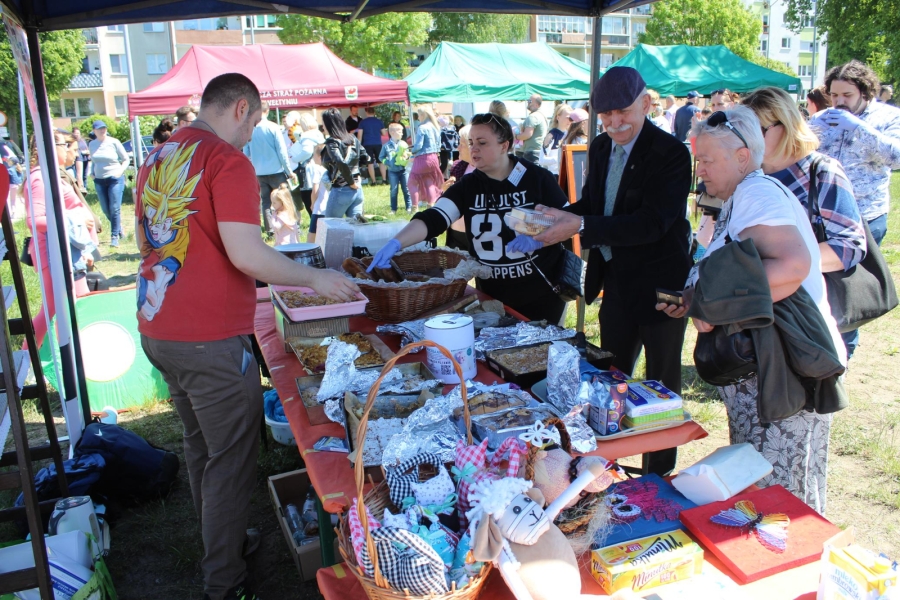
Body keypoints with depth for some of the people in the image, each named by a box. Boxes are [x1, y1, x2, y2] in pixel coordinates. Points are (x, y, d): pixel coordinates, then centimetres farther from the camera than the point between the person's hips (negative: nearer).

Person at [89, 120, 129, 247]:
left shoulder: (114, 142, -5)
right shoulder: (92, 144, 8)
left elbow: (126, 159, 0)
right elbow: (92, 161, 20)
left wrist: (120, 171, -13)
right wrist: (93, 173, 5)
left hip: (115, 179, -5)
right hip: (99, 180, 5)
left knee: (115, 208, -9)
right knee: (105, 209, 7)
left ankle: (114, 237, -3)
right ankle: (119, 227, 31)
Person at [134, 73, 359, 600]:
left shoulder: (157, 159, 12)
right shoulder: (228, 161, -14)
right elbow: (246, 254, -22)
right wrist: (316, 278, -9)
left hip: (157, 332, 9)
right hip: (210, 340, -9)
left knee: (201, 443, 23)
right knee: (231, 460, 4)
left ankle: (219, 541, 41)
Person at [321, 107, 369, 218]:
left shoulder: (332, 142, -14)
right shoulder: (353, 138, 7)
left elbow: (341, 163, -29)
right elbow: (365, 158, 15)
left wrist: (351, 183, -17)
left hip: (341, 191, -6)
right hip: (357, 190, 6)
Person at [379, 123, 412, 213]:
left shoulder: (403, 144, 2)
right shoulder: (386, 145, -2)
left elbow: (408, 154, 8)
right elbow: (381, 157, 7)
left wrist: (407, 156, -14)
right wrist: (386, 162, -8)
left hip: (403, 170, 1)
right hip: (392, 172, -1)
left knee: (406, 189, 3)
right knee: (393, 190, 2)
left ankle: (409, 207, 11)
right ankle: (393, 209, 11)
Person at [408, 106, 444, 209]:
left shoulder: (422, 128, -14)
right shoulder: (436, 127, 8)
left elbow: (418, 145, -17)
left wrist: (412, 150, 1)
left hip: (423, 158, -7)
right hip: (434, 157, 7)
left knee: (413, 182, 4)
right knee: (430, 182, 18)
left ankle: (415, 207, -1)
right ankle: (431, 204, 16)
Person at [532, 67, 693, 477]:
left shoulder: (670, 153, -19)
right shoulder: (600, 148, 5)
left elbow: (652, 223, -28)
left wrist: (580, 226, -33)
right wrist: (555, 219, -10)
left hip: (660, 287, -7)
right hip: (617, 285, 7)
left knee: (661, 389, 9)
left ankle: (660, 477, 28)